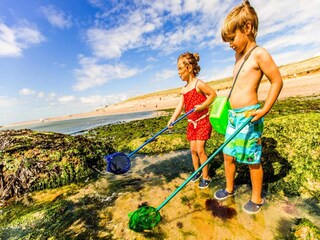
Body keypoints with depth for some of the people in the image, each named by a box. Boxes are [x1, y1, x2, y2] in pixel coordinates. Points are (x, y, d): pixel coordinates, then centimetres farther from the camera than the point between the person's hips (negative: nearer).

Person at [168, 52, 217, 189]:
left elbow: (213, 94, -10)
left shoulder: (198, 84, -12)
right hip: (191, 123, 7)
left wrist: (202, 106, -22)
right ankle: (197, 172, 31)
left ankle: (206, 177, 13)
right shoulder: (184, 89, 8)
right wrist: (172, 120, -13)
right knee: (193, 149, 11)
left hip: (203, 121, -7)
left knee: (200, 149, -5)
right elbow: (180, 106, -1)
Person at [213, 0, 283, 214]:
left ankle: (257, 199, 28)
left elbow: (277, 81, -9)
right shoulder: (239, 55, 16)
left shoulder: (259, 54, -9)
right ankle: (229, 189, 36)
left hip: (248, 116, -8)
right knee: (228, 155, 15)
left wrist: (265, 110, -16)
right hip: (233, 115, 8)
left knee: (253, 160, 7)